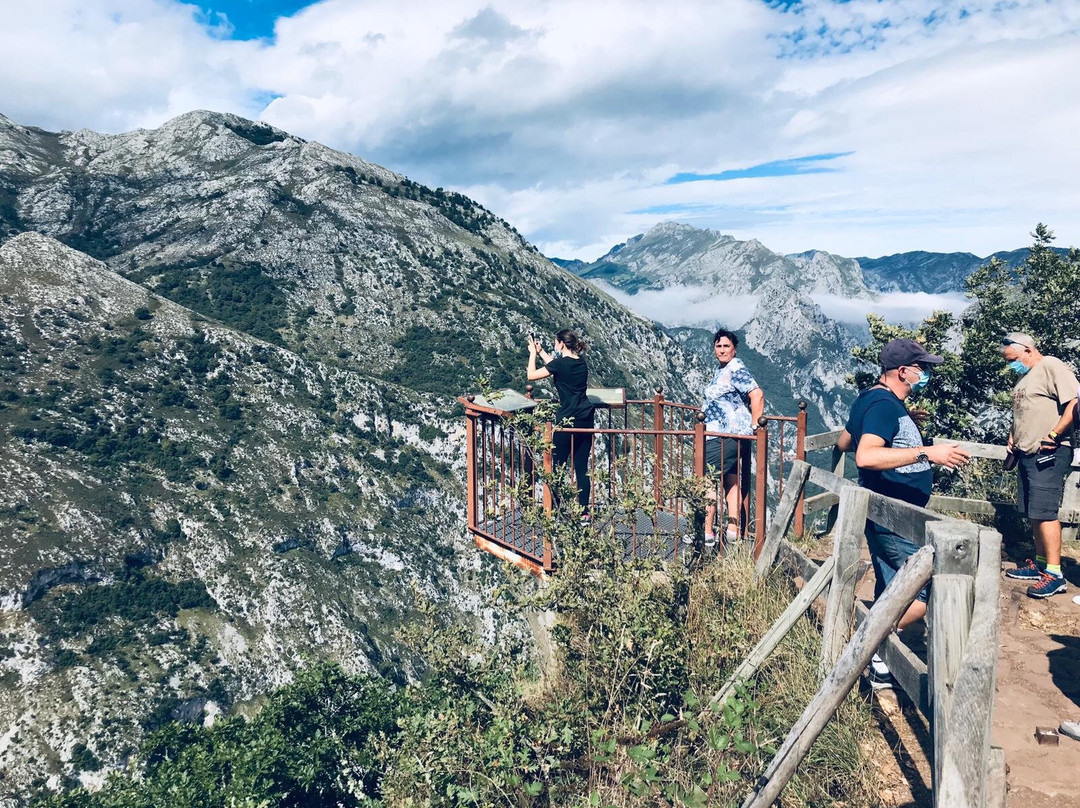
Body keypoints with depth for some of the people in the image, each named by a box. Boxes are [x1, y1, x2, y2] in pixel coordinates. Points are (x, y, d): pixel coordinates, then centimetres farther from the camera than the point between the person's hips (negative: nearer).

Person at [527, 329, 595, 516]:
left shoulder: (562, 363, -13)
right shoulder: (581, 362, 8)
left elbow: (531, 375, -5)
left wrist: (533, 353, 8)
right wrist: (541, 351, 30)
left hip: (568, 421, -7)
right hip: (586, 419, 7)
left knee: (558, 465, 5)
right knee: (582, 467, 9)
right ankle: (584, 510, 12)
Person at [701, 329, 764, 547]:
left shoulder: (736, 370, -14)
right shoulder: (721, 370, 17)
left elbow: (757, 395, -23)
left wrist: (754, 426, -20)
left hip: (725, 436, -11)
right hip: (732, 436, 11)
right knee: (732, 482, 11)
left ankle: (707, 532, -4)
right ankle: (733, 531, 17)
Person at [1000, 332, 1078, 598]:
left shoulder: (1052, 367, -8)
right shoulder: (1023, 378, 21)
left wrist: (1054, 434, -23)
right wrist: (1012, 437, 18)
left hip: (1048, 454, -9)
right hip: (1026, 454, 9)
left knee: (1044, 511, -11)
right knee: (1033, 513, 11)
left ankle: (1054, 574, -8)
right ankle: (1040, 563, 19)